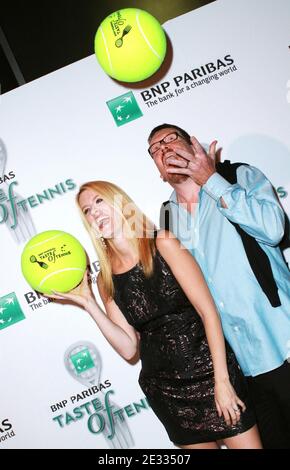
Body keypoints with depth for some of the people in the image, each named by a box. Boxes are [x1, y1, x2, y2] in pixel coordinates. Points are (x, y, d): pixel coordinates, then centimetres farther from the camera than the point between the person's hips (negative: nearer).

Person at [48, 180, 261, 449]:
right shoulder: (105, 280, 3)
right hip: (162, 388, 3)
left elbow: (207, 311, -11)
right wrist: (87, 302, -9)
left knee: (247, 445, 2)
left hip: (208, 369, -3)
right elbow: (129, 349, -2)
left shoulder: (162, 244, -7)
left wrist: (222, 381, -16)